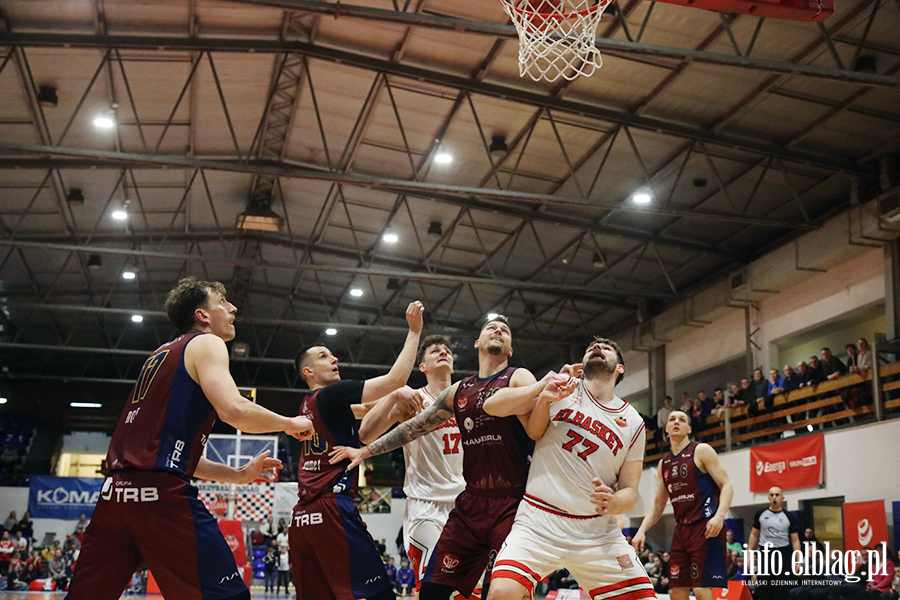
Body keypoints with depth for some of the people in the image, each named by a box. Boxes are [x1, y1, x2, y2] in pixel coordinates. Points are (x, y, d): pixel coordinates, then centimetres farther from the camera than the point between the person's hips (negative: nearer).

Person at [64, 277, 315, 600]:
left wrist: (237, 475, 26)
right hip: (160, 492, -9)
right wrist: (290, 423, 1)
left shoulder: (162, 355, 27)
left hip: (114, 491, 9)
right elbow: (233, 410, -17)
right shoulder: (206, 344, 2)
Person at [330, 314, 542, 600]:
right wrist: (366, 450, 24)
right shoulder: (458, 391, 16)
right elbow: (414, 426, 23)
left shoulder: (520, 378, 0)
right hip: (470, 502, 5)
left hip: (511, 504, -5)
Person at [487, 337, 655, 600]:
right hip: (539, 521, -2)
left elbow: (630, 492, 9)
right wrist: (542, 398, -15)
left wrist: (612, 503, -15)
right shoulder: (561, 388, 4)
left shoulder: (633, 423, 9)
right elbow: (490, 406, 2)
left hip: (597, 530, 3)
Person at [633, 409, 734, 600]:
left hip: (706, 528, -6)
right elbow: (658, 503, 20)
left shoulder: (701, 451, -2)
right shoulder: (664, 463, 16)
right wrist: (642, 530, 6)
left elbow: (726, 486, -8)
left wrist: (719, 516, -26)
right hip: (681, 529, 7)